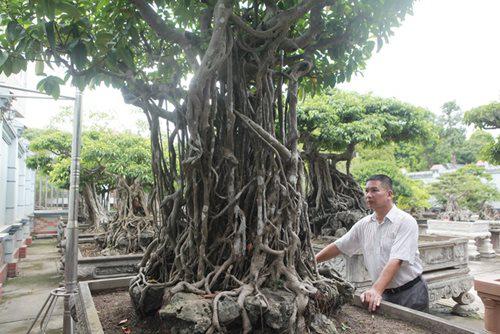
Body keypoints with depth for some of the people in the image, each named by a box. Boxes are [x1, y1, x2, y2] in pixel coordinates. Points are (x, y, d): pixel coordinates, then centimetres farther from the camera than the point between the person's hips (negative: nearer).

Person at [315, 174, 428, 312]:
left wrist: (376, 290, -38)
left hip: (410, 293, -5)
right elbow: (338, 246, 8)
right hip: (385, 294, 5)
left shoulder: (406, 222, -17)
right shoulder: (364, 224, 2)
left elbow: (396, 261, -28)